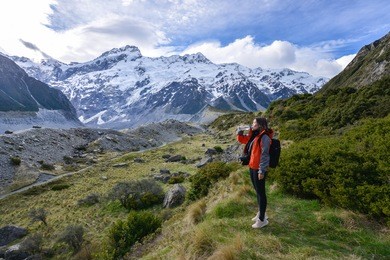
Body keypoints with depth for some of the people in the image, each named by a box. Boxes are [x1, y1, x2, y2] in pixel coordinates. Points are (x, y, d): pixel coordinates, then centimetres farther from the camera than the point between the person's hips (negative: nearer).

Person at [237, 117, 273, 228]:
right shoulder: (253, 136, 9)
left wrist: (262, 171, -21)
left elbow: (264, 155, -20)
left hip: (259, 169, -9)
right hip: (252, 167, 9)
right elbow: (242, 139, 21)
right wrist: (239, 133, 0)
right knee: (257, 191, 19)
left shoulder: (264, 137, -17)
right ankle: (261, 213, 36)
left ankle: (262, 219, 15)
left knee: (261, 192, 2)